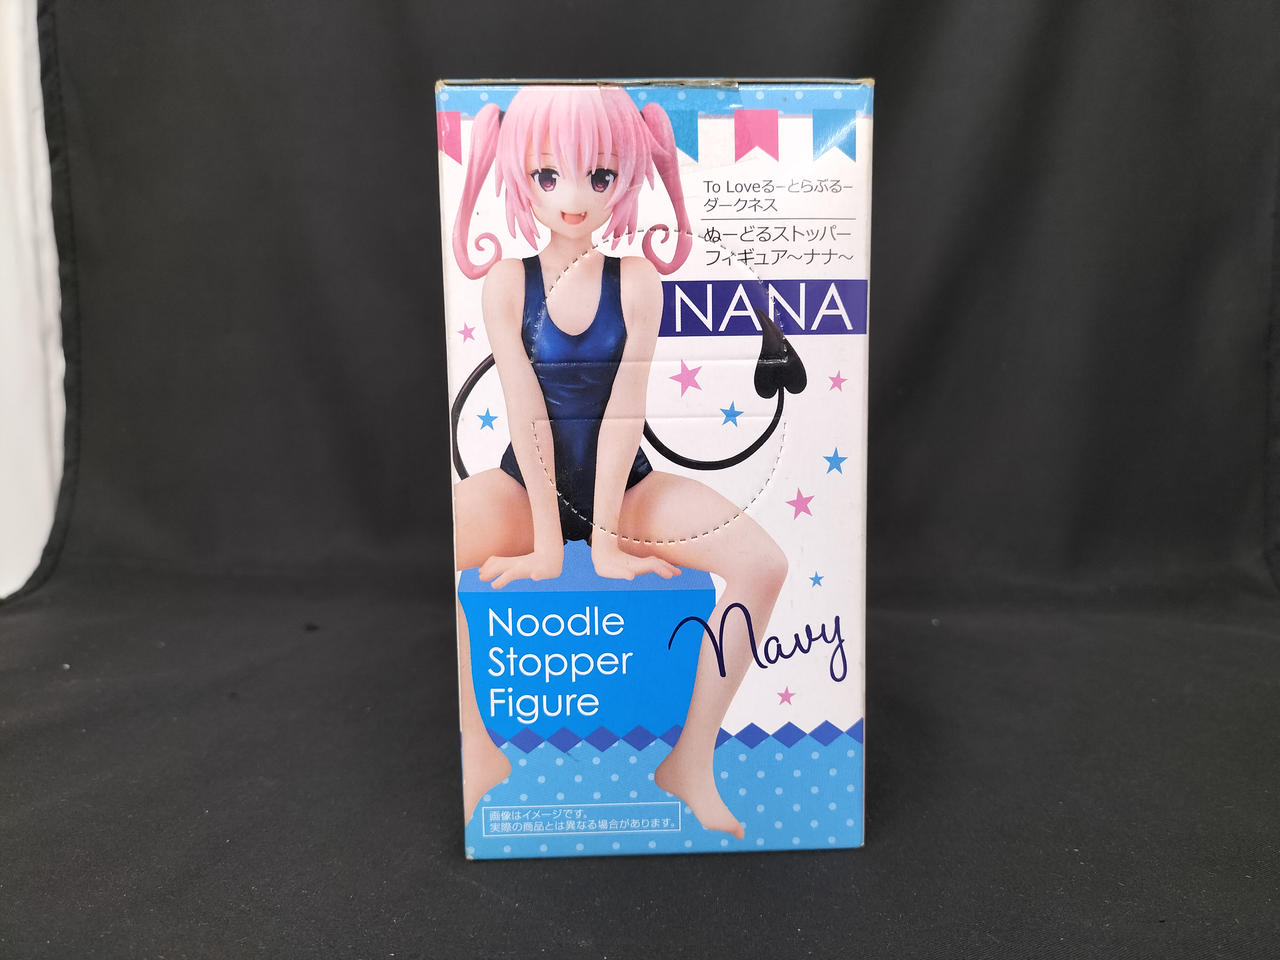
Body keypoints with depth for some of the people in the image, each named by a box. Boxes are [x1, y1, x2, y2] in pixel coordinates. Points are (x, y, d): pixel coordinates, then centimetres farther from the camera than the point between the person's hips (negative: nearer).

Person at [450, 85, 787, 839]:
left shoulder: (638, 281, -7)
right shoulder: (507, 281, -7)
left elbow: (622, 412, -14)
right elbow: (526, 411, -14)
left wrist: (605, 534, -18)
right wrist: (547, 541, -17)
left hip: (624, 487, 0)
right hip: (528, 485, 1)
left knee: (764, 563, -21)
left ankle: (692, 758, -5)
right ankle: (480, 755, -8)